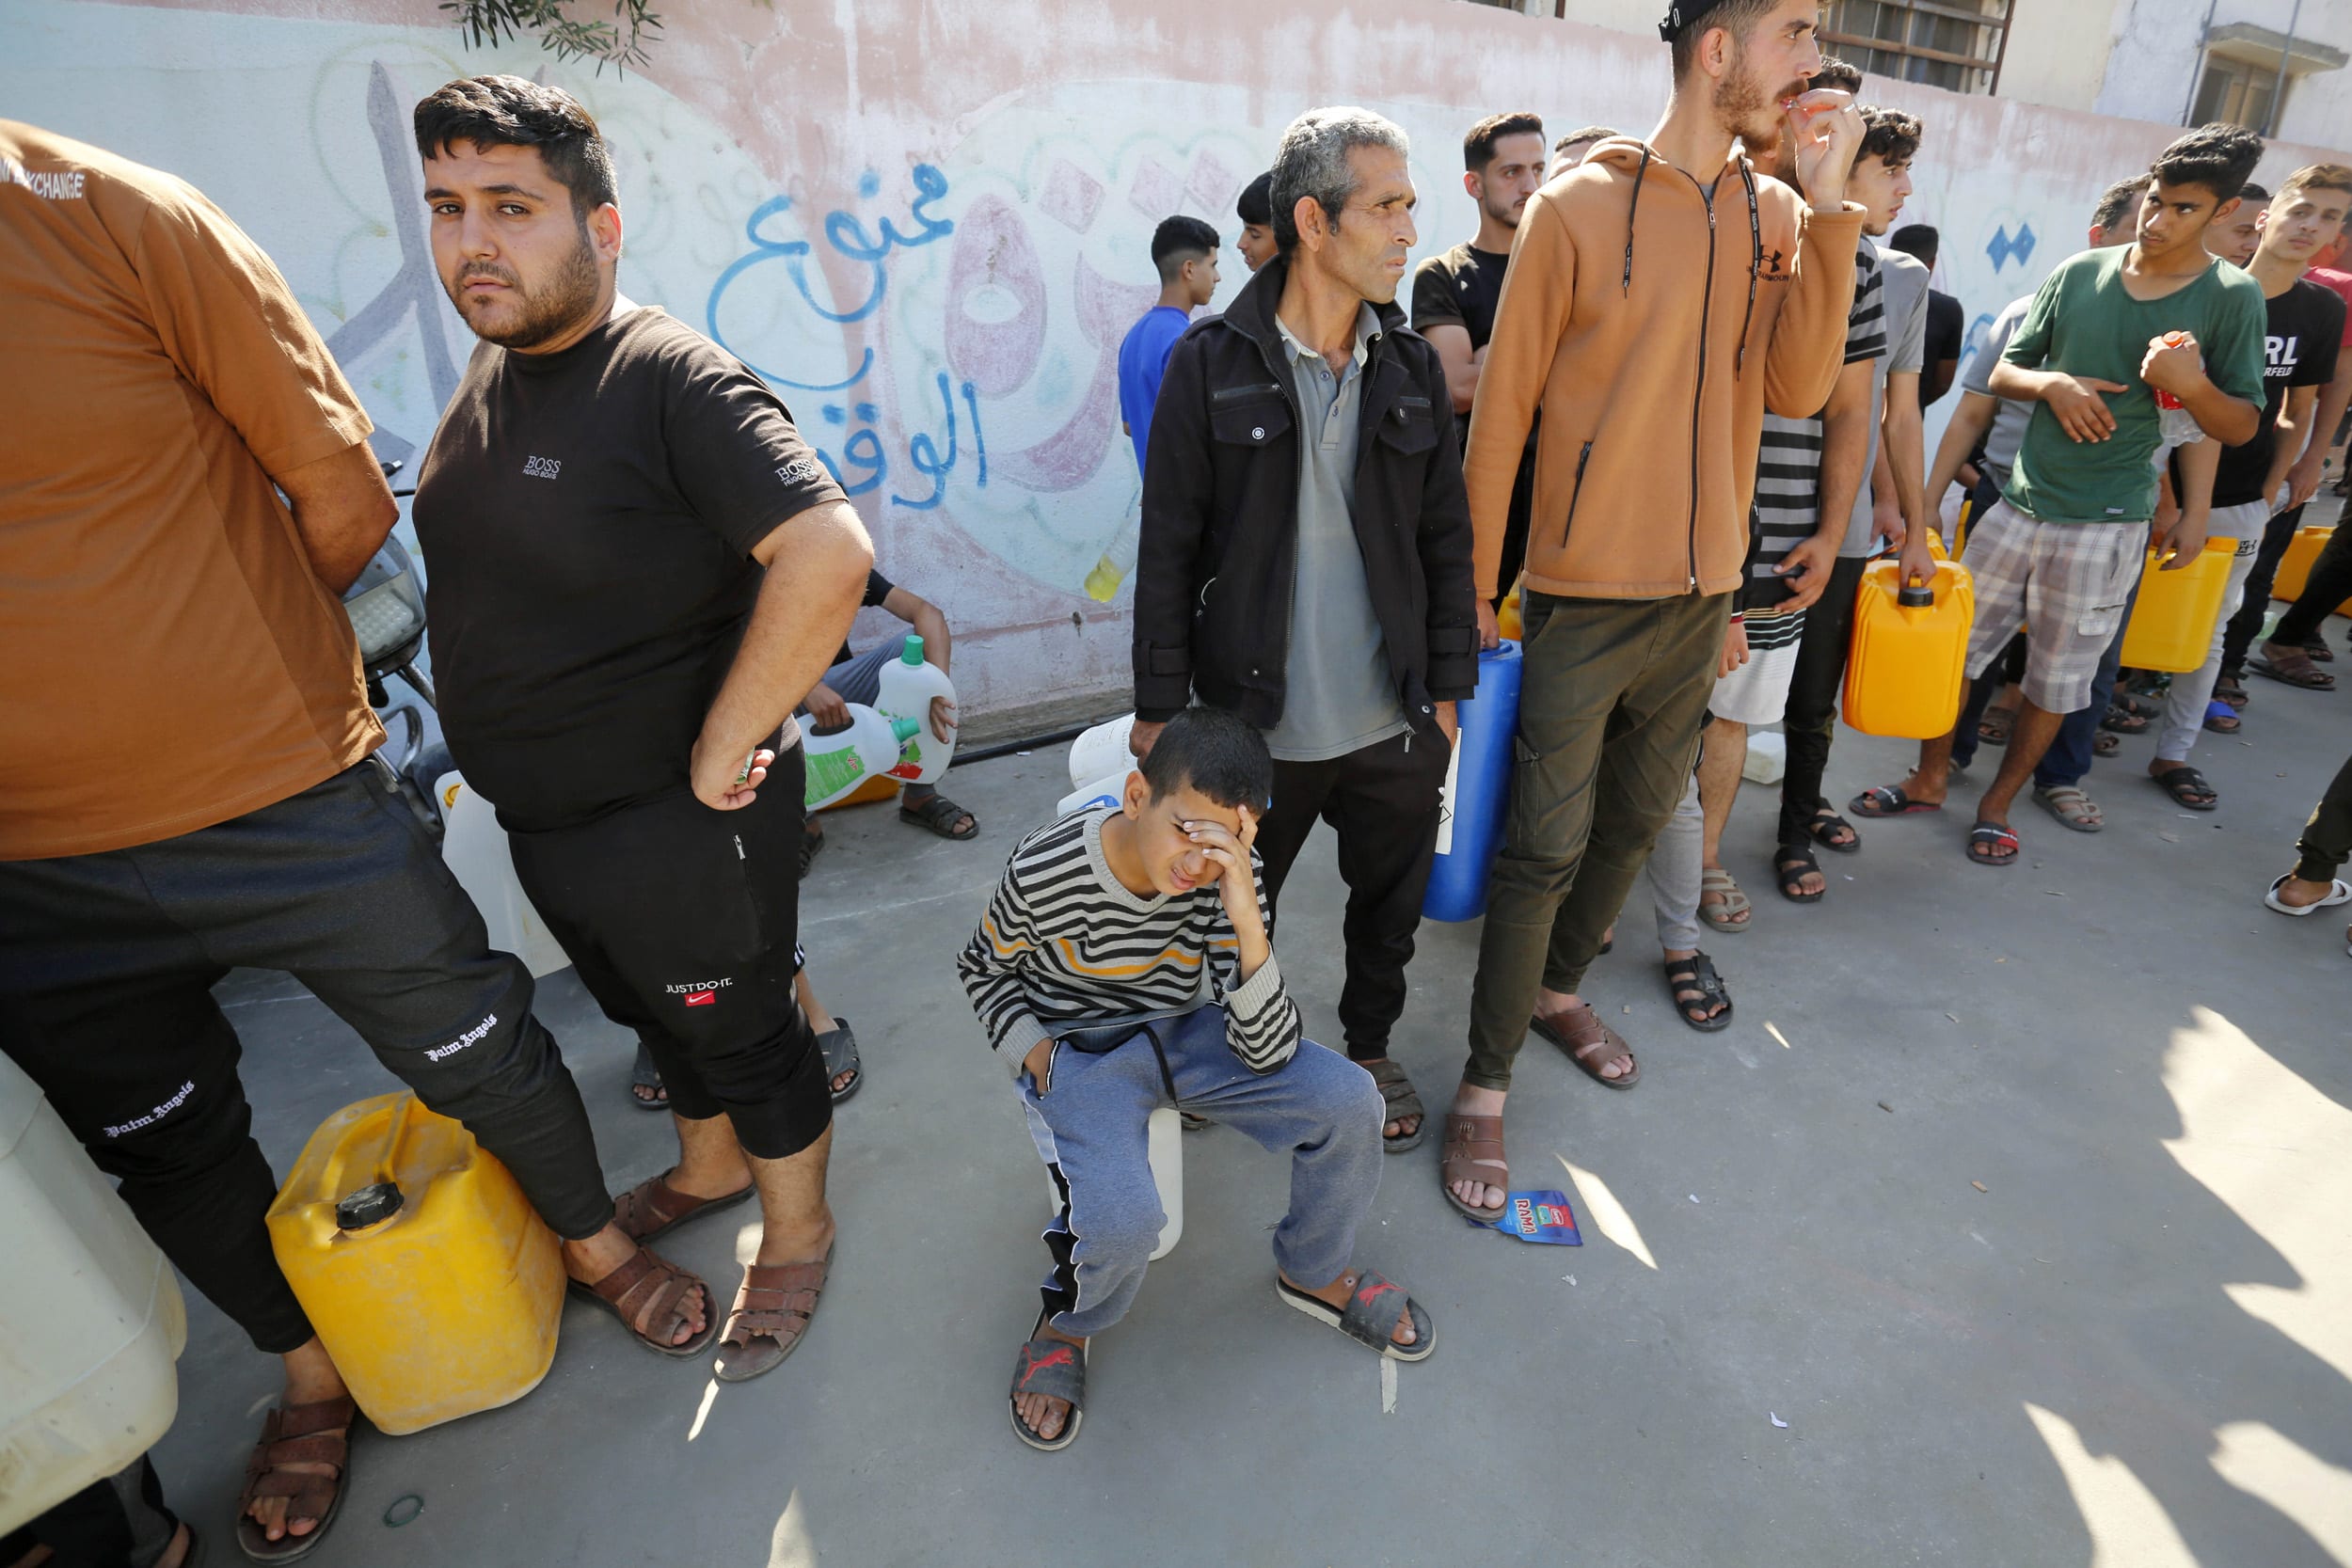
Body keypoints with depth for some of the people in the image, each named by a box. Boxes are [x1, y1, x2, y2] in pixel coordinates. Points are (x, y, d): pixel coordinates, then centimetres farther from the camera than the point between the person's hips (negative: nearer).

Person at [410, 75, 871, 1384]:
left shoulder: (673, 380, -21)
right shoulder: (492, 368, 6)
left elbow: (829, 555, -34)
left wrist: (721, 753, -27)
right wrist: (509, 760, 15)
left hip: (677, 828, -8)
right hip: (542, 821, 9)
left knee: (743, 1033, 11)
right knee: (660, 1018, 27)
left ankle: (796, 1236, 36)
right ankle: (710, 1172, 52)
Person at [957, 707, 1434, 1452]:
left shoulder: (1231, 876, -18)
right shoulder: (1044, 871, -25)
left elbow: (1266, 1055, -22)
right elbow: (983, 970, 0)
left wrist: (1248, 923, -35)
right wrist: (1033, 1051, -14)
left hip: (1188, 1028, 3)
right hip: (1078, 1049, -3)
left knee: (1348, 1101, -18)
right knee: (1122, 1223, -29)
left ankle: (1314, 1273, 14)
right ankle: (1065, 1326, 10)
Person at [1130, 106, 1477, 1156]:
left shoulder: (1412, 366, 4)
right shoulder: (1214, 362, -7)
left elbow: (1446, 539, 7)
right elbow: (1169, 549, -6)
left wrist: (1446, 686, 4)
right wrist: (1159, 705, -6)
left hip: (1394, 722, 3)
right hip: (1255, 719, -3)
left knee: (1389, 905, 18)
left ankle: (1371, 1046, 45)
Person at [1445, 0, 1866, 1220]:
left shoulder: (1777, 217, 8)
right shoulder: (1579, 206, -8)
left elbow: (1796, 388, -3)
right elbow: (1503, 405, -7)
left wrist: (1828, 206, -7)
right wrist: (1473, 581, -7)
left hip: (1702, 590, 6)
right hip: (1586, 593, -6)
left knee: (1636, 821, 18)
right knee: (1545, 847, -2)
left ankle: (1557, 990, 41)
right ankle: (1486, 1086, 14)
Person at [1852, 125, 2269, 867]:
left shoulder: (2232, 297, -3)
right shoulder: (2078, 273, 2)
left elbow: (2241, 427, 0)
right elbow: (2002, 374, 10)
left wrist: (2193, 385, -20)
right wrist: (2052, 384, -12)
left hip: (2107, 521, -2)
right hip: (2020, 500, 2)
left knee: (2057, 677, 7)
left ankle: (1997, 805, 24)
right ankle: (1930, 779, 25)